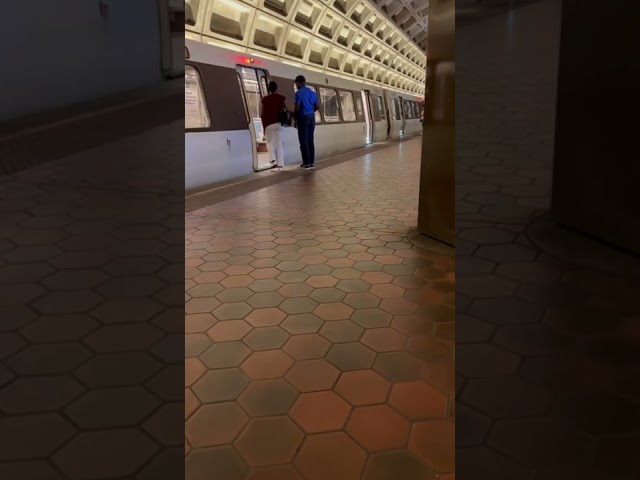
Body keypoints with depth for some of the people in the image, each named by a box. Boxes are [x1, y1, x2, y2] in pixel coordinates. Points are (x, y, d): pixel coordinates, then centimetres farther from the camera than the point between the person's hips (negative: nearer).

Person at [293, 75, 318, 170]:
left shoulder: (299, 93, -9)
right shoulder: (313, 92, 13)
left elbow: (297, 107, -14)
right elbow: (316, 107, 15)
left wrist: (294, 115, 4)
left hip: (303, 118, -7)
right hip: (312, 117, 7)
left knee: (303, 141, -3)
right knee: (310, 140, 9)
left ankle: (307, 163, -4)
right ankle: (312, 162, 9)